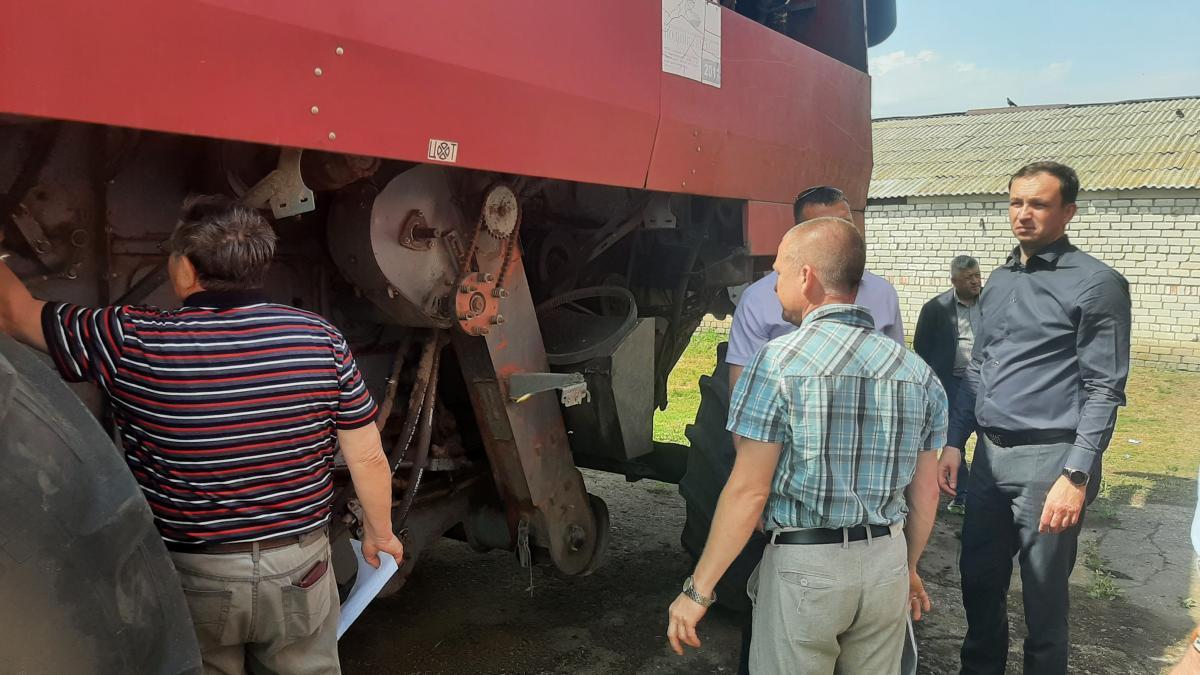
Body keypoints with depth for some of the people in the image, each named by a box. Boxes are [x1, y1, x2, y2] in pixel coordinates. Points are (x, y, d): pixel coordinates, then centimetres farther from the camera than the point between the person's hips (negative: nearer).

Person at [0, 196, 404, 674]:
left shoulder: (132, 343, -18)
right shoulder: (321, 340, -13)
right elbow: (368, 458, -6)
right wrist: (379, 533, 11)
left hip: (192, 578, -1)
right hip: (299, 567, 2)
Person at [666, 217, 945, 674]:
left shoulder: (781, 361, -14)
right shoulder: (917, 372, 2)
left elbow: (749, 490, -16)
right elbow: (925, 491, 9)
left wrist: (697, 590, -8)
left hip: (803, 567, -5)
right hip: (887, 562, 5)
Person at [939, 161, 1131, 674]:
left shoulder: (1096, 283, -7)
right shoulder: (998, 281, 13)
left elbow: (1104, 391, -11)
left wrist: (1076, 476, -17)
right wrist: (953, 444, 10)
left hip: (1049, 457, -6)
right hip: (990, 454, 6)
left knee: (1043, 595, 6)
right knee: (978, 579, 16)